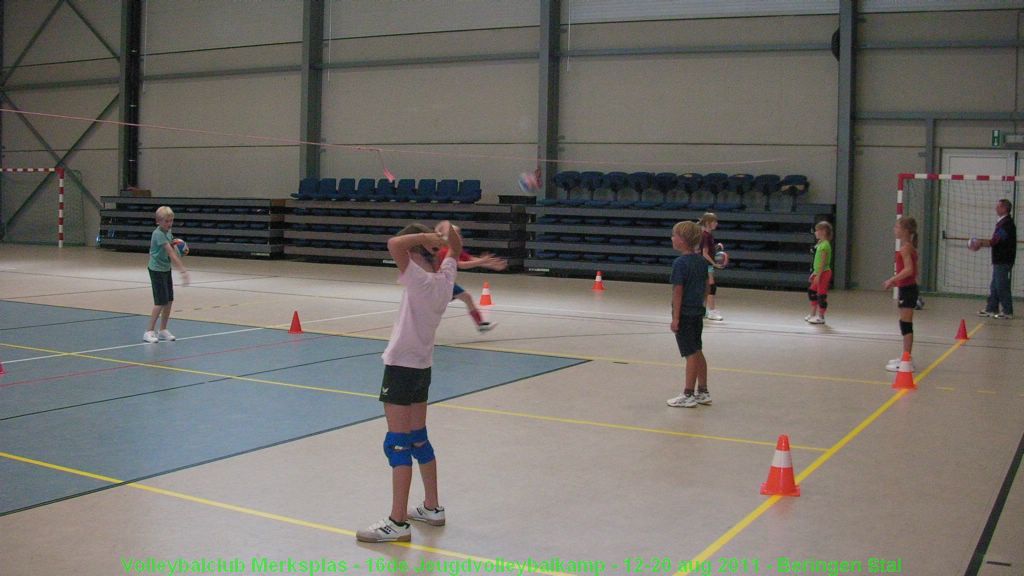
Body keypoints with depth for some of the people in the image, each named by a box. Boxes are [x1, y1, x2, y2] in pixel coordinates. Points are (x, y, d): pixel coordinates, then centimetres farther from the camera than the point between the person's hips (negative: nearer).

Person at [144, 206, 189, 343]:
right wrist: (183, 270, -35)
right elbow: (171, 253, -29)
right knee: (160, 302, -9)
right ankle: (149, 332, 0)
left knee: (169, 301, 9)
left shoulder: (168, 232, 3)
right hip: (156, 270, -8)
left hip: (166, 269, 8)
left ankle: (163, 330, 20)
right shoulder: (158, 234, -22)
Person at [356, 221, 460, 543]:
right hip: (422, 368, 9)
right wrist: (448, 233, 6)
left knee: (397, 445, -5)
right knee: (418, 440, 19)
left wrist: (428, 237, -19)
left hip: (401, 368, -9)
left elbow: (394, 244, -32)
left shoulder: (421, 281, -20)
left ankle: (398, 523, -2)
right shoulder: (445, 278, 3)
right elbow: (455, 249, 23)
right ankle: (432, 508, 29)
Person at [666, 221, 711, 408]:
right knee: (698, 352, 15)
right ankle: (703, 392, 22)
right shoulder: (701, 261, 7)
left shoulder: (680, 263, -16)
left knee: (691, 354, -3)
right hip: (698, 312, 8)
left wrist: (675, 317, -16)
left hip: (684, 314, -8)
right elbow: (706, 287, 13)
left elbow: (678, 292, -17)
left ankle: (688, 396, 4)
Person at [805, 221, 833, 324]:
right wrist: (814, 272, 20)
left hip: (823, 273, -10)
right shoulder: (820, 243, 11)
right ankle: (813, 314, 26)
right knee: (812, 292, 17)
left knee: (822, 295, -2)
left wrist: (818, 275, -22)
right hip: (819, 272, 10)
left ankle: (820, 317, 5)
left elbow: (823, 262, -21)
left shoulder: (825, 245, -18)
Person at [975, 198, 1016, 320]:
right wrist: (982, 243, 9)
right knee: (994, 287, 14)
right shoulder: (1002, 223, 16)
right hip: (999, 260, 10)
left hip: (1004, 261, -10)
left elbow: (995, 241, -22)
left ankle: (1008, 312, -1)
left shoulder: (1007, 223, -16)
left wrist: (981, 243, -15)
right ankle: (992, 309, 20)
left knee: (1002, 287, -6)